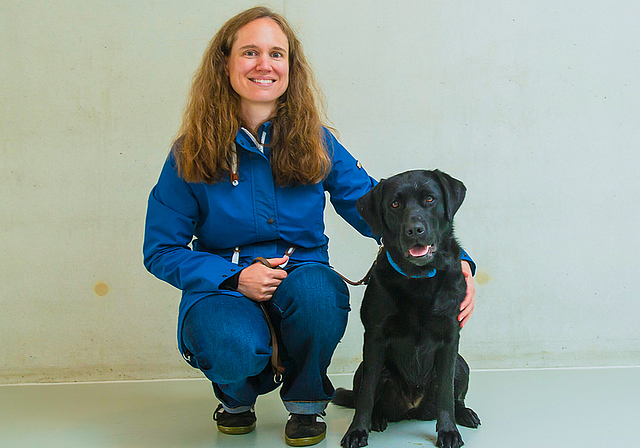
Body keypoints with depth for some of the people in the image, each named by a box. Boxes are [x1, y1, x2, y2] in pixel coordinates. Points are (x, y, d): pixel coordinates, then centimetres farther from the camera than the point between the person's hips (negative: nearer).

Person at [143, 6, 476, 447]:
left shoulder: (317, 145, -1)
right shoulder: (192, 154, -4)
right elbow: (161, 250, -1)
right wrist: (234, 278, -17)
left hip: (302, 276, 1)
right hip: (223, 287, -1)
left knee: (316, 290, -36)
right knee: (235, 350, -35)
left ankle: (307, 401, -2)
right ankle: (236, 394, 8)